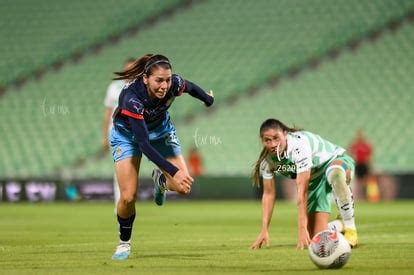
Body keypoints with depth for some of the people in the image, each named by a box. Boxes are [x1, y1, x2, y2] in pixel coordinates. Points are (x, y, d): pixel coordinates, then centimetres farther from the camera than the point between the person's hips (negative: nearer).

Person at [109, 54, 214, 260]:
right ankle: (124, 242, 15)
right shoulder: (132, 97, -40)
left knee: (183, 186, -13)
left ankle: (160, 179, 24)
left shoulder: (174, 85, -28)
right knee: (128, 197, -13)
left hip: (160, 129, 4)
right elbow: (143, 144, -42)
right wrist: (173, 171, -49)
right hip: (127, 134, -3)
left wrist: (208, 99, 20)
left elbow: (191, 87, -1)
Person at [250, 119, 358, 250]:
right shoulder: (267, 160, -15)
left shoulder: (299, 145, -35)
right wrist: (264, 231, -10)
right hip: (315, 179, 6)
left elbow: (302, 190, -39)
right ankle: (338, 226, 26)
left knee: (335, 174, -45)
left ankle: (350, 229, -27)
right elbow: (268, 194, -4)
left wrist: (302, 228, -42)